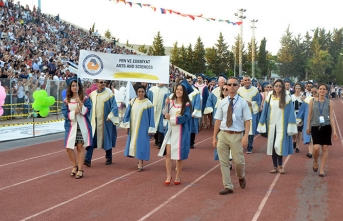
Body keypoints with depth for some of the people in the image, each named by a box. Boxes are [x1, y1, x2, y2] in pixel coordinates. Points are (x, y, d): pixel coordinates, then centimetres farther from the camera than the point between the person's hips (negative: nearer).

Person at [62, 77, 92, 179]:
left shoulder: (85, 99, 0)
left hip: (82, 126, -2)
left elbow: (87, 111, -7)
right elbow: (65, 113, -1)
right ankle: (75, 166, 22)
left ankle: (80, 170, 9)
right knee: (68, 148, -1)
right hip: (71, 126, 2)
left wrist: (80, 103, -20)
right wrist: (74, 112, -17)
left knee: (80, 147, -1)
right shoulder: (66, 100, 5)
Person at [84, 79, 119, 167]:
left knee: (107, 139, 9)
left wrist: (110, 117, -16)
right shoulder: (92, 94, 5)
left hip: (105, 121, -2)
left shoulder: (109, 94, -5)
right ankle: (88, 159, -9)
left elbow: (114, 107, -7)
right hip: (94, 120, 3)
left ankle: (109, 158, 24)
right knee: (91, 139, -6)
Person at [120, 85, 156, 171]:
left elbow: (151, 117, -6)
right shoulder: (133, 102, 3)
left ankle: (140, 164, -1)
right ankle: (139, 160, 28)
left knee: (141, 144, -5)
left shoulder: (148, 103, -7)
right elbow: (127, 113, 7)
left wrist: (150, 129, -8)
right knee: (134, 143, 11)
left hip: (143, 128, -4)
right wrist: (127, 125, 3)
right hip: (133, 127, 4)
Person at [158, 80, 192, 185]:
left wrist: (171, 118, -16)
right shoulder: (171, 102, 6)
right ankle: (169, 176, 6)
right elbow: (165, 114, 0)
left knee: (179, 155, 4)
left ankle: (178, 176, 18)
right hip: (170, 131, 3)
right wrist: (166, 104, -14)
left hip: (180, 132, -3)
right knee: (168, 153, -4)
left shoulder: (187, 105, -4)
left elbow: (185, 118, -15)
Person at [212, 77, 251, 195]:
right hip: (223, 134, 3)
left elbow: (247, 121, -4)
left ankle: (241, 177, 35)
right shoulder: (222, 102, 5)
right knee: (224, 162, 5)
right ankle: (228, 187, 17)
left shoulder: (243, 102, -2)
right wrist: (214, 137, 6)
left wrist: (245, 137, -15)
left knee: (239, 161, 1)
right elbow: (218, 120, 7)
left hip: (237, 135, -2)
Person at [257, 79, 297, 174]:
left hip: (281, 126, -3)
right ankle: (275, 166, 14)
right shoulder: (269, 97, 5)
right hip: (271, 125, 3)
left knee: (279, 145, -9)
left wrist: (291, 127, -8)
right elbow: (264, 112, 9)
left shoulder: (287, 98, -2)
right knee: (272, 146, 4)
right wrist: (262, 125, 5)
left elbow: (291, 113, -2)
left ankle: (280, 165, 9)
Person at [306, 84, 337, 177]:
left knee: (325, 148, 2)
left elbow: (331, 117, 2)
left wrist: (334, 131, -3)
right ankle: (315, 162, 17)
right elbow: (310, 115, 9)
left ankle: (322, 169, 11)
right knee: (316, 148, -14)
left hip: (326, 127, 1)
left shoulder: (329, 102, 3)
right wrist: (308, 127, 9)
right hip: (315, 127, -1)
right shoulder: (312, 101, 3)